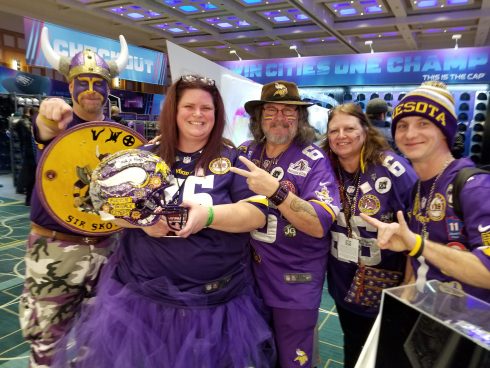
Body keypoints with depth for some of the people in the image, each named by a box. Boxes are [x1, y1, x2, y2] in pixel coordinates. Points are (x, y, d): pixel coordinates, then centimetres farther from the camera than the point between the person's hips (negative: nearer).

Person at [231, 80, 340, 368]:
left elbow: (320, 225, -23)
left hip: (295, 284, -4)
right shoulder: (245, 153, -1)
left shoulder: (314, 161, -13)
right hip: (250, 275, 4)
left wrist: (275, 191, -33)